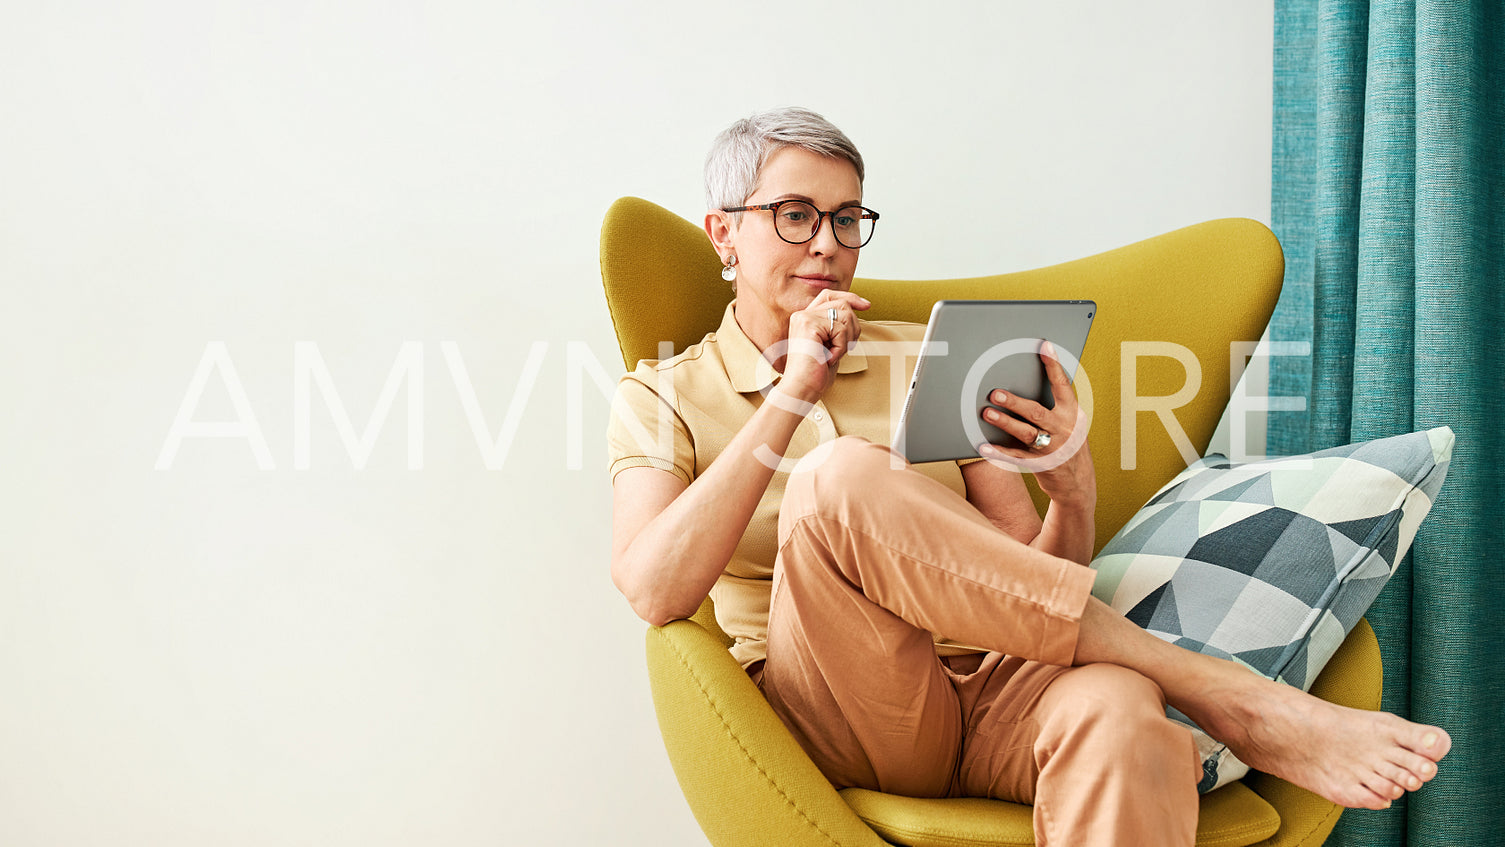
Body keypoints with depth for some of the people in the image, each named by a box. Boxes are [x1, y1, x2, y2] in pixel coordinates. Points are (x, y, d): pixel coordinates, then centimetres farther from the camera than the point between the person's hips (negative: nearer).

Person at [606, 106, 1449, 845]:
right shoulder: (662, 397, 9)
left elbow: (1029, 575, 14)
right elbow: (653, 591, -11)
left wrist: (1073, 494, -9)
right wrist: (792, 395, -11)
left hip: (998, 683, 2)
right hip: (848, 724, -1)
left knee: (1118, 708, -36)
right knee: (842, 476, -32)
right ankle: (1233, 699, -26)